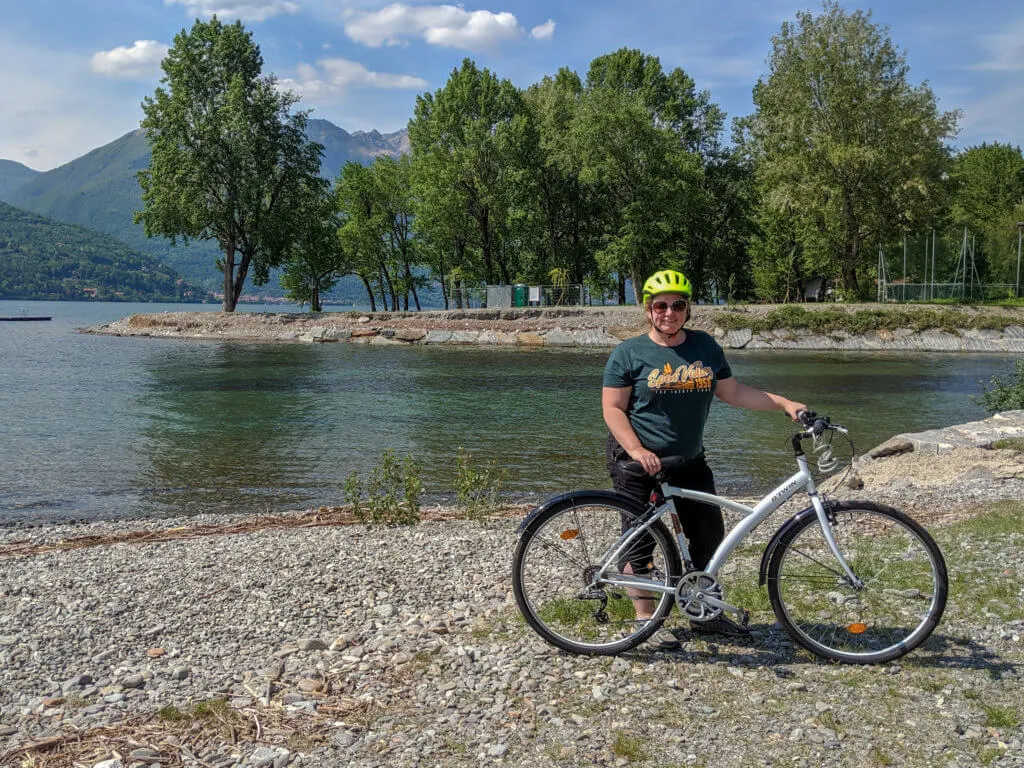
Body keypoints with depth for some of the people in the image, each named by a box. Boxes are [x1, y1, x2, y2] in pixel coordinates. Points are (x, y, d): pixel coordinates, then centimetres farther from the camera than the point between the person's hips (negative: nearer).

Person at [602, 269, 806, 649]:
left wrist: (784, 403, 1)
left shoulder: (705, 346, 6)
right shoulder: (629, 353, -8)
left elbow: (732, 392, 10)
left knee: (709, 534, 9)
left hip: (689, 461, 5)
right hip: (639, 462, -5)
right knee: (641, 541, 0)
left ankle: (705, 613, 26)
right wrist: (637, 451, -23)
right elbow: (612, 408, -10)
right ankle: (645, 618, 14)